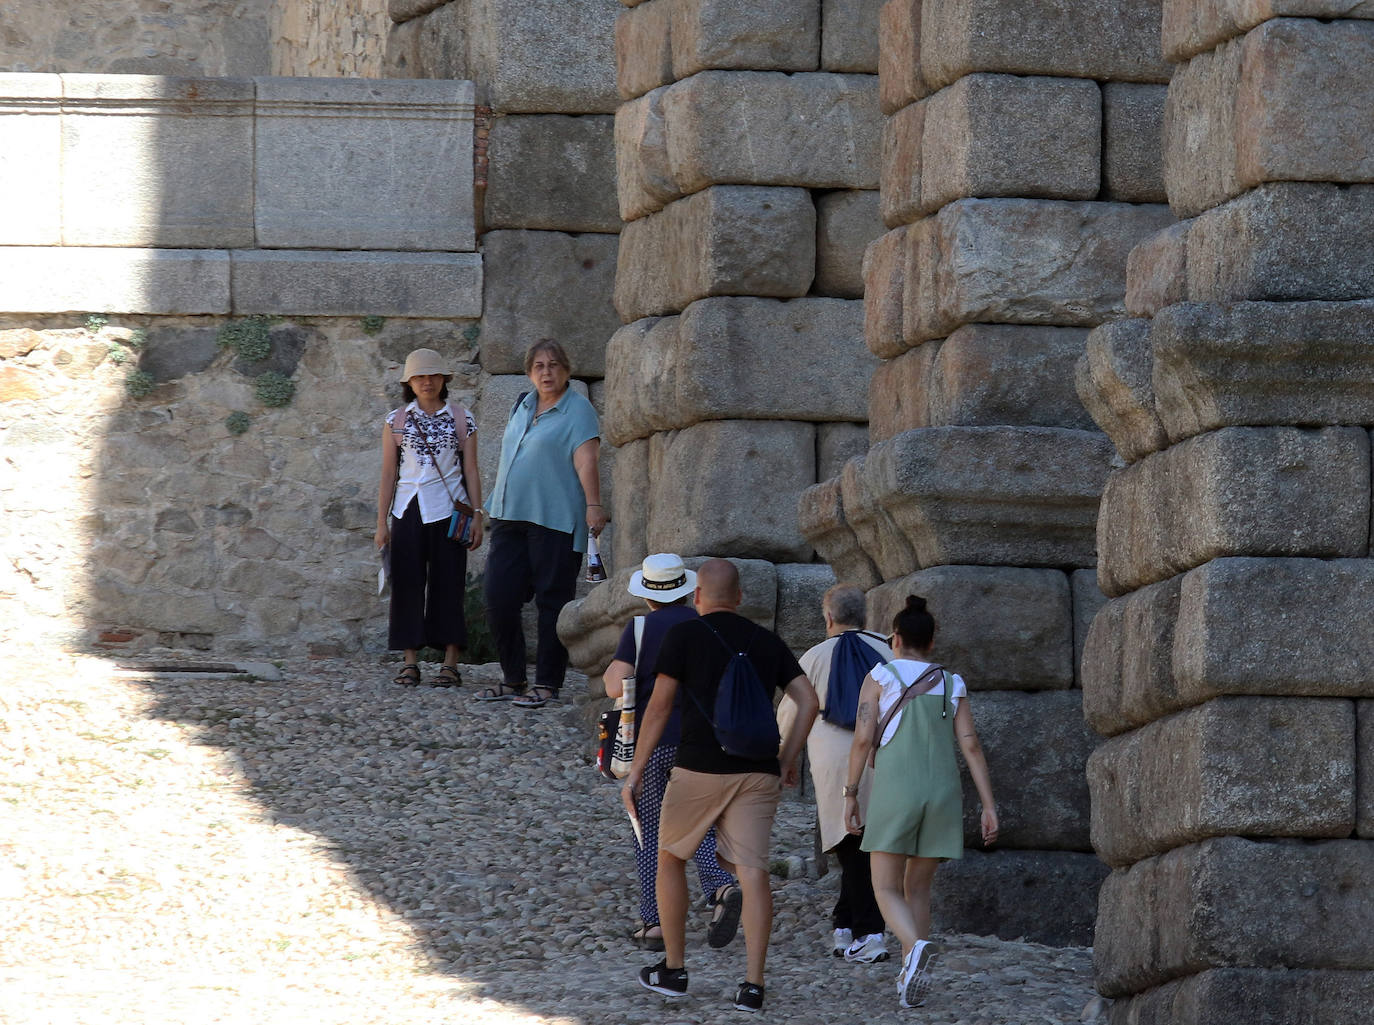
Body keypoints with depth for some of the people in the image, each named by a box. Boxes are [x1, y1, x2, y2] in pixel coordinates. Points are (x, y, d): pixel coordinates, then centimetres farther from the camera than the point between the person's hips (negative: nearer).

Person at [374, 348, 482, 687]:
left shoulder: (462, 420, 5)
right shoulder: (396, 421, 7)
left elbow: (471, 471, 6)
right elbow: (388, 474, 8)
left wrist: (476, 517, 0)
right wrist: (382, 522, 4)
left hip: (448, 511, -1)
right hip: (408, 511, 1)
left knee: (447, 584, -3)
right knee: (407, 584, -1)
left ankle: (451, 663, -2)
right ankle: (410, 662, 4)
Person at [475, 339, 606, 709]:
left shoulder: (577, 409, -4)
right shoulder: (522, 407, 18)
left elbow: (586, 459, -15)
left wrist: (593, 505, -24)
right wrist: (496, 505, 24)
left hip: (555, 521, -7)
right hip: (510, 518, 7)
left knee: (552, 602, -3)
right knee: (498, 597, 3)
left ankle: (547, 684, 2)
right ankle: (513, 679, 13)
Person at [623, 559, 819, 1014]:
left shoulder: (684, 635, 1)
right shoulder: (768, 642, 13)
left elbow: (658, 707, -3)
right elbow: (808, 701, 5)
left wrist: (635, 771, 1)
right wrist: (788, 759, 12)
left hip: (700, 768, -3)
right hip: (758, 772, 3)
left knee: (671, 859, 17)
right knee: (752, 872, -2)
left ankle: (673, 970, 20)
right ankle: (753, 984, -12)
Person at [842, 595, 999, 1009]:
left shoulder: (880, 677, 4)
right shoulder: (951, 686, 12)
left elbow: (863, 738, -3)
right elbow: (971, 746, 4)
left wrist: (850, 794, 4)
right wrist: (989, 806, 2)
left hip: (893, 792, -3)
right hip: (942, 796, 3)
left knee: (887, 890, -2)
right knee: (917, 887, 18)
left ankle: (917, 947, -32)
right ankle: (909, 974, 10)